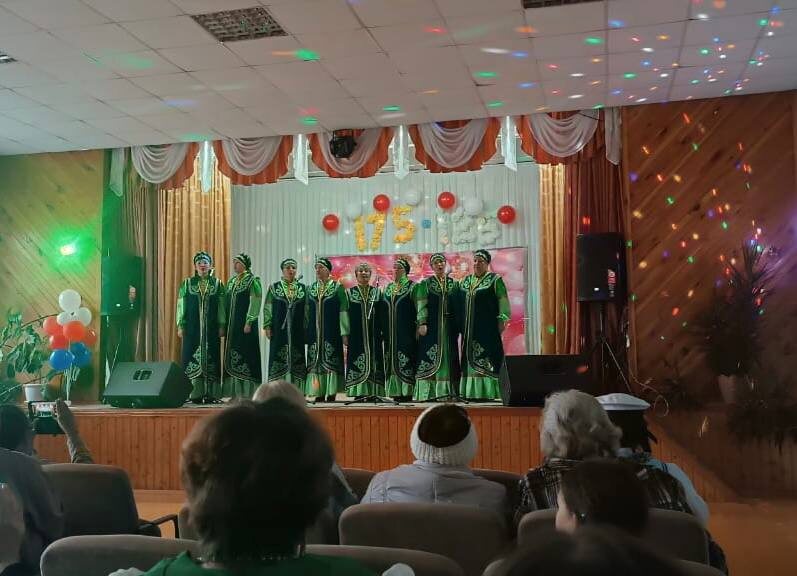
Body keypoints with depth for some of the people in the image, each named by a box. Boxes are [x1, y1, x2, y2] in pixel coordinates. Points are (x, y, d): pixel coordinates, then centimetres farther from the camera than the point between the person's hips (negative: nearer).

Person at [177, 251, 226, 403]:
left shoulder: (217, 284, 8)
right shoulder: (187, 283, 8)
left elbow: (222, 307, 6)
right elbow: (181, 305, 6)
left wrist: (222, 326, -1)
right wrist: (180, 326, 0)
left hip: (211, 328, 0)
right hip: (192, 328, 0)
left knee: (211, 357, -1)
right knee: (193, 357, -3)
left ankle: (211, 394, 2)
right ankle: (195, 394, 1)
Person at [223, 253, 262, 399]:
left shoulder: (252, 281, -6)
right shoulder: (231, 282, 15)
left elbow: (255, 303, -12)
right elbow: (227, 304, 16)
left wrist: (249, 322, -18)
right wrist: (224, 324, 11)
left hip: (245, 325, -7)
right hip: (232, 325, 7)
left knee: (245, 356, -7)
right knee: (232, 357, 6)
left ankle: (248, 392, -3)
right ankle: (235, 393, 10)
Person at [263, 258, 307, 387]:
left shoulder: (303, 288, 9)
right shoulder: (274, 287, 5)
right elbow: (267, 308, 3)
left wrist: (306, 328, 3)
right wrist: (267, 327, -5)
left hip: (297, 332, 2)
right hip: (279, 331, -1)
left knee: (297, 360, 2)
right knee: (278, 360, -1)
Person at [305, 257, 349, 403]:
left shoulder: (337, 287, -1)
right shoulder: (311, 288, 12)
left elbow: (343, 310, -5)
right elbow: (307, 311, 15)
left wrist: (344, 333, -11)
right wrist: (305, 332, 9)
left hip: (332, 332, -4)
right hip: (314, 332, 4)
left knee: (331, 361, -5)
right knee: (315, 361, 3)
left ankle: (331, 393, -1)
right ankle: (319, 393, 8)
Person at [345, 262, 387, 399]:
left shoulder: (377, 292, 11)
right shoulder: (350, 293, 8)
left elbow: (383, 315, 8)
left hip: (373, 335, 1)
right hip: (356, 335, -1)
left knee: (374, 362, -1)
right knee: (356, 362, -4)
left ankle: (374, 392, 2)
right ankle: (358, 393, -1)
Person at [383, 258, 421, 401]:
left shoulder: (412, 287, -2)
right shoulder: (388, 288, 15)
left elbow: (418, 307, -7)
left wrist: (419, 325, -16)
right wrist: (383, 329, 14)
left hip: (406, 332, -6)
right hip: (390, 333, 6)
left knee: (405, 361, -8)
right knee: (392, 361, 4)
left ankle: (407, 391, -5)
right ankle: (396, 391, 9)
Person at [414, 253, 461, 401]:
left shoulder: (454, 284, 12)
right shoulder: (425, 284, 5)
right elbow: (421, 305, -2)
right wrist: (422, 323, -13)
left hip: (449, 326, 3)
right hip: (431, 326, -3)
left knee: (448, 356, 2)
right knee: (429, 357, -6)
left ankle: (447, 390, 5)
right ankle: (428, 391, -6)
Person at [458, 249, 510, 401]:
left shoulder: (495, 280, -1)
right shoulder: (465, 281, 16)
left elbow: (503, 302, -7)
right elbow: (460, 304, 20)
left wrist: (502, 320, -15)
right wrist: (460, 325, 14)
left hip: (487, 328, -6)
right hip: (469, 330, 6)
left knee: (486, 360, -8)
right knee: (469, 359, 5)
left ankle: (488, 392, -6)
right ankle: (471, 392, 9)